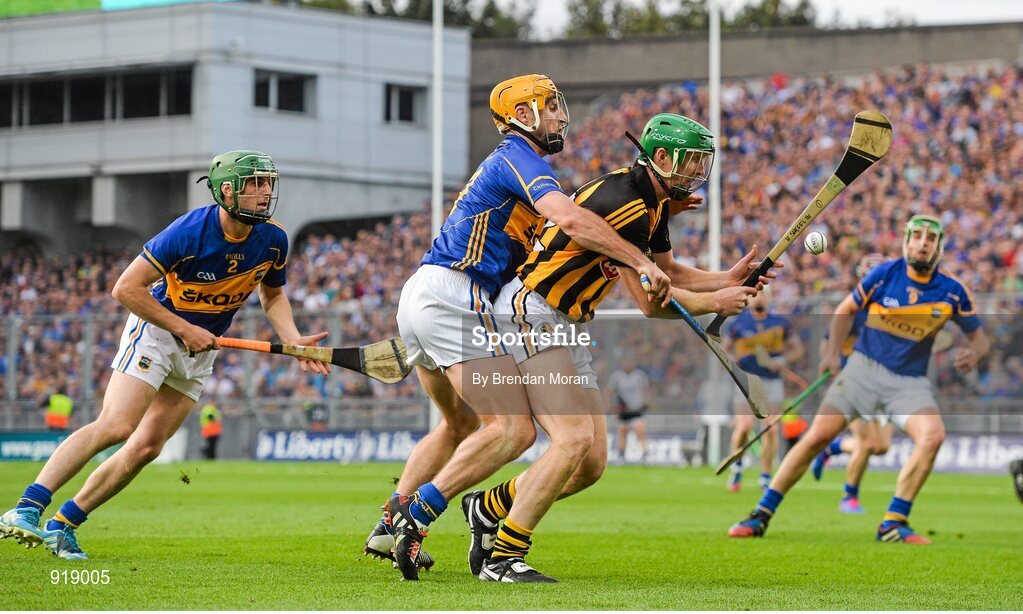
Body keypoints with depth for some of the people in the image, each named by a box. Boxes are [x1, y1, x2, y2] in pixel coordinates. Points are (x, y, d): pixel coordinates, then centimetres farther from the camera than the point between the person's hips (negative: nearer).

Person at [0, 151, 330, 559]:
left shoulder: (273, 241, -7)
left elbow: (272, 296, 13)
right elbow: (126, 288, -20)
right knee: (116, 426, -22)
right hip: (156, 327, -6)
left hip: (201, 348, 6)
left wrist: (295, 342, -4)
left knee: (147, 447, -1)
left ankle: (63, 524, 5)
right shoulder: (190, 231, -24)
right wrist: (185, 329, -20)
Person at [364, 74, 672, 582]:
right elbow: (570, 219, -23)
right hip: (453, 297, -11)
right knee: (514, 430, -16)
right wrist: (641, 261, -18)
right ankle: (415, 516, -20)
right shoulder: (519, 158, -6)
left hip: (417, 294, 11)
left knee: (462, 425, 28)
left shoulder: (509, 163, 25)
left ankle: (389, 527, 24)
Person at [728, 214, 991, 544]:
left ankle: (894, 523, -19)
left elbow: (979, 336, 8)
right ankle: (761, 515, -3)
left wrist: (974, 353, -16)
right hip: (864, 368, -1)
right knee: (818, 435, -14)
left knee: (933, 435, -28)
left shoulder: (953, 291, -3)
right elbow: (846, 309, 10)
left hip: (910, 381, 1)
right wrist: (833, 351, -3)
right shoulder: (883, 274, -5)